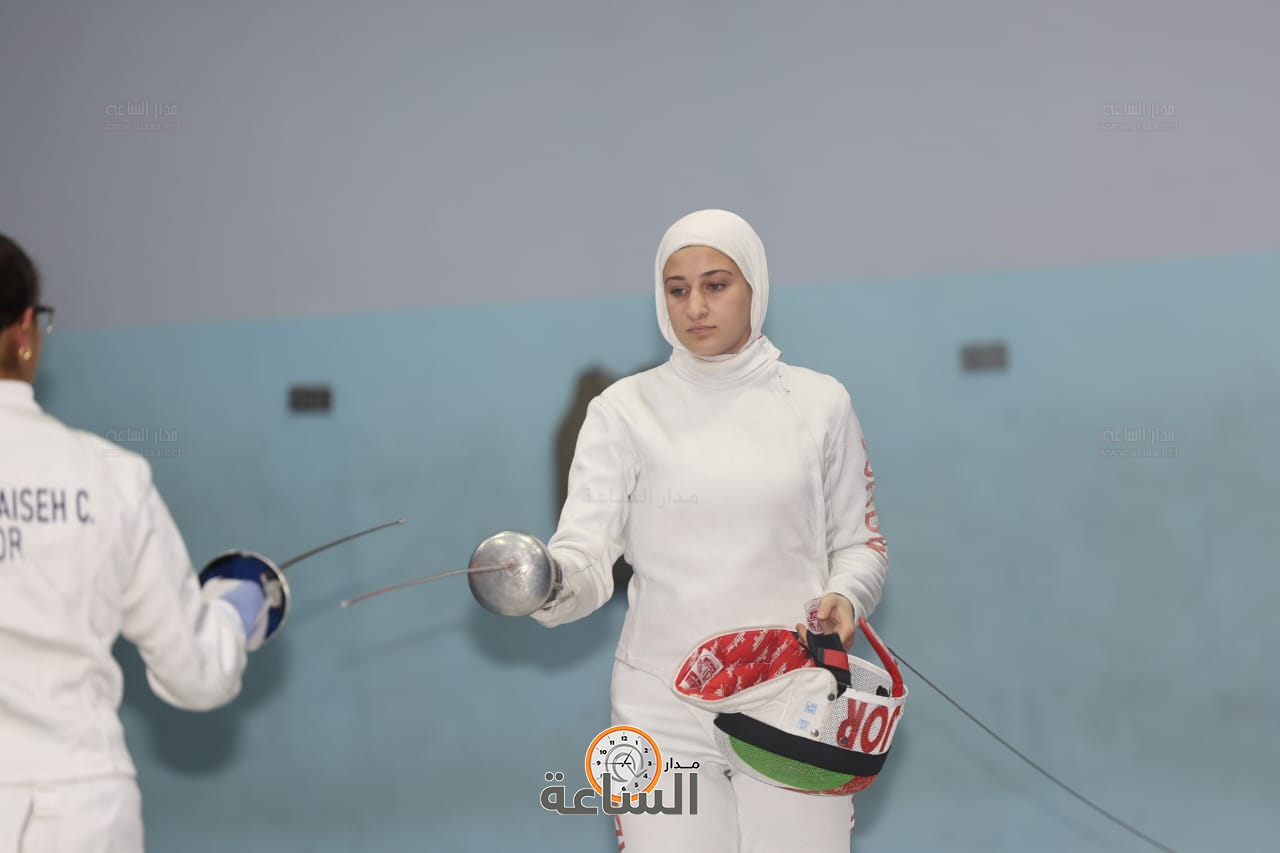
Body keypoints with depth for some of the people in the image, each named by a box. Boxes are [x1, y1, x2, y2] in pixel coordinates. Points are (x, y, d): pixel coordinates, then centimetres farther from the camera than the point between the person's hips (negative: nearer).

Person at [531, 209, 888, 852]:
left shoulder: (818, 403, 4)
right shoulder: (626, 409, 0)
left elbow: (859, 543, 12)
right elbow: (586, 553, -9)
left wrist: (844, 598, -10)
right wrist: (547, 581, -32)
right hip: (664, 707, -1)